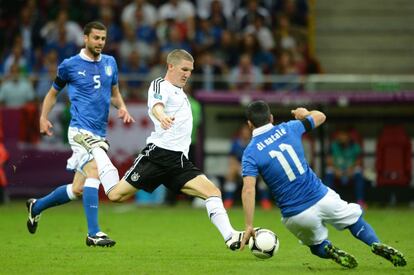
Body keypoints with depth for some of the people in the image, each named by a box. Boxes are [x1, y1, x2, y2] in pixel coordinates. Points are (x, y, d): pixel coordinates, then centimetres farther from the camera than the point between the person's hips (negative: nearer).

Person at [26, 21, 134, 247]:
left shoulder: (110, 63, 12)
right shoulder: (70, 65, 0)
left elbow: (114, 93, 23)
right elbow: (53, 92, 13)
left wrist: (122, 107, 2)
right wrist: (43, 117, 1)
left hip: (100, 133, 6)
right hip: (81, 129, -6)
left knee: (77, 190, 10)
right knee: (94, 172, -25)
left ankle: (37, 206, 33)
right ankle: (93, 233, -24)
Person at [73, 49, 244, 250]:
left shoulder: (180, 92, 24)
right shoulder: (160, 85, -3)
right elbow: (156, 106, -28)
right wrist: (162, 117, -48)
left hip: (179, 161, 7)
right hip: (158, 154, -7)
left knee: (213, 192, -11)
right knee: (116, 194, -6)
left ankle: (230, 237, -12)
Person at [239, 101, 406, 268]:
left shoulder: (250, 153, -5)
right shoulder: (288, 129, 3)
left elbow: (248, 190, -18)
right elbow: (320, 116, 20)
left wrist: (249, 226, -17)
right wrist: (305, 113, 43)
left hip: (295, 216, -1)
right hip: (321, 197, 1)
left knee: (317, 245, 25)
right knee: (354, 218, 25)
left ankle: (328, 249, -8)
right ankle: (376, 244, -2)